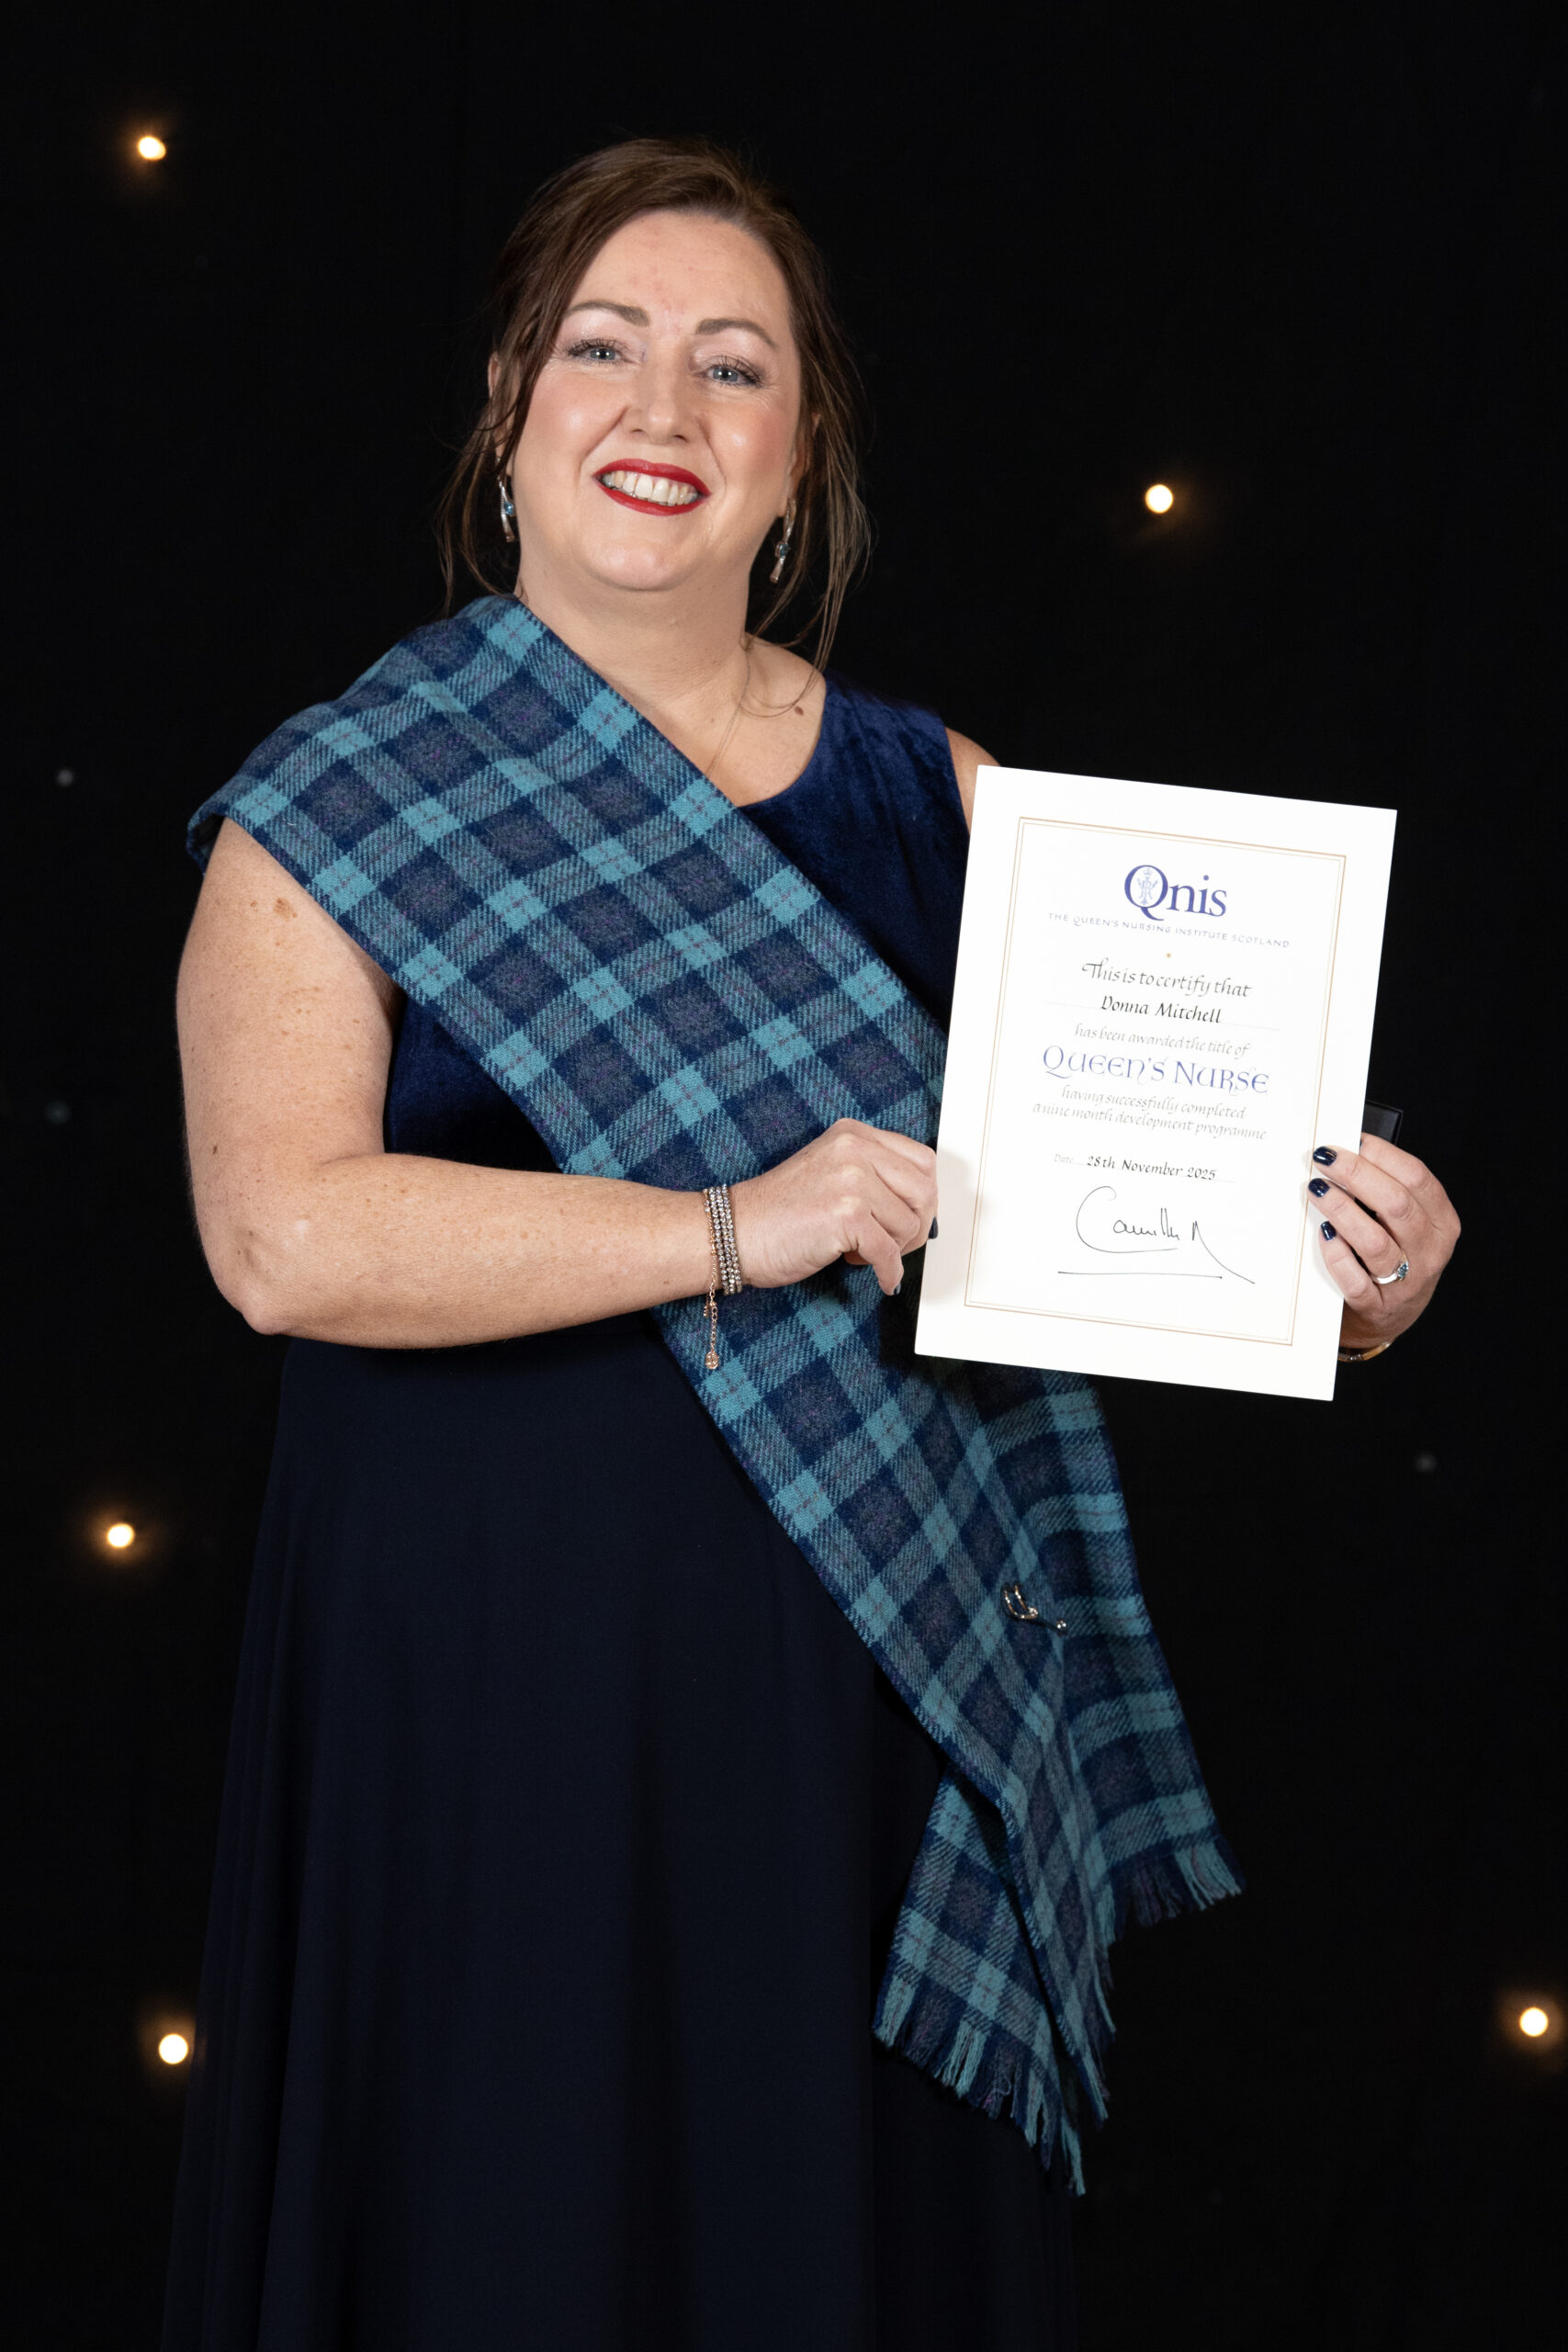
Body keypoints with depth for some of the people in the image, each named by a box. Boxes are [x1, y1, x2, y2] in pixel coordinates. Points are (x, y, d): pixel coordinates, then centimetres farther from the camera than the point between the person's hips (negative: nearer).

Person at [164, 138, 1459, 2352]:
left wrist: (1325, 1260, -11)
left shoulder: (931, 797, 9)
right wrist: (733, 1230, -21)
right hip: (491, 1678, -3)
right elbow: (283, 1235, -15)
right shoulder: (349, 804, -1)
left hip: (881, 1663, 3)